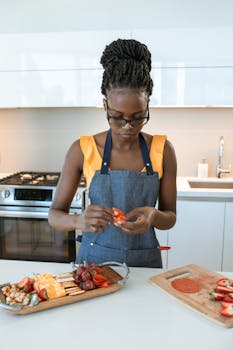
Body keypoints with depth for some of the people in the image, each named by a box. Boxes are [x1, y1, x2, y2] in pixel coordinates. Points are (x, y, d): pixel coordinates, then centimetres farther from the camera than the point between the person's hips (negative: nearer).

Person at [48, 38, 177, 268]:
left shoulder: (163, 150, -9)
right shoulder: (82, 150, -12)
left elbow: (170, 217, -3)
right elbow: (55, 214, -7)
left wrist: (153, 216, -26)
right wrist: (79, 221, -29)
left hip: (145, 261, 1)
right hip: (94, 259, 0)